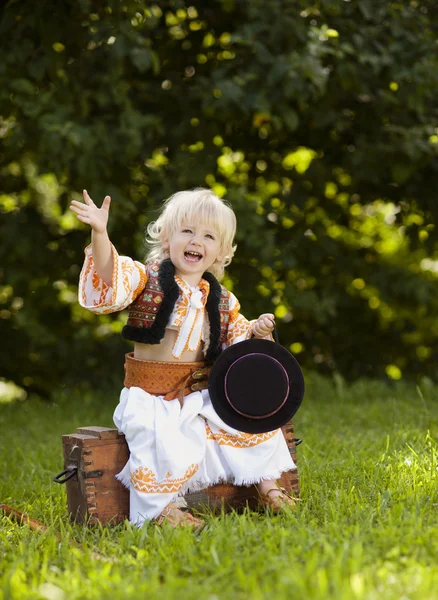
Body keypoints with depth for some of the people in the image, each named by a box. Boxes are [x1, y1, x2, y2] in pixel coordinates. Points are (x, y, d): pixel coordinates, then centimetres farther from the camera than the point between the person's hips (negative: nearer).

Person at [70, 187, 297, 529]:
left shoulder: (223, 301, 9)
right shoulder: (146, 278, -5)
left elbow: (239, 341, 19)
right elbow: (111, 282, -25)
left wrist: (257, 331, -4)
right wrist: (100, 234, -39)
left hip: (199, 394, 5)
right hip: (150, 395, -5)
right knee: (161, 436, -33)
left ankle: (267, 486, 12)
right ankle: (163, 506, -21)